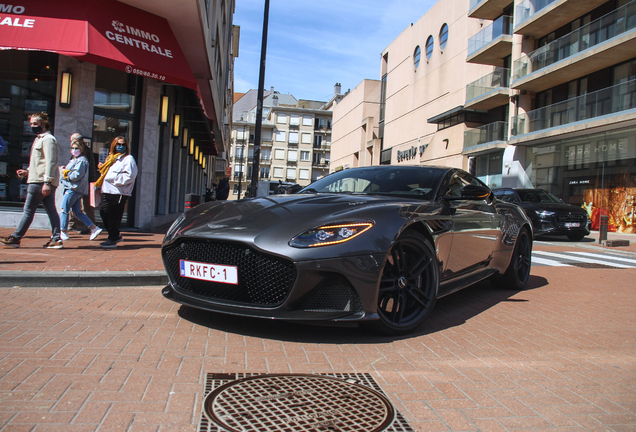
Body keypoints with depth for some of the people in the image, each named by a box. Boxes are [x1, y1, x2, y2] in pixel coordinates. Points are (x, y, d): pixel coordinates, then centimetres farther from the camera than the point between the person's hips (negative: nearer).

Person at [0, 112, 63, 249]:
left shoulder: (48, 139, -9)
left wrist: (46, 182, -24)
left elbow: (50, 162, -18)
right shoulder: (39, 139, 23)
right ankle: (56, 239, 3)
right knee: (51, 210, 4)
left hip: (39, 181, -10)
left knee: (28, 210, -3)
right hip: (45, 182, 10)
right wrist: (28, 171, 17)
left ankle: (15, 238, 5)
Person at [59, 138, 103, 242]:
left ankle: (63, 233, 5)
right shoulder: (74, 160, 21)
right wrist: (65, 171, 5)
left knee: (64, 210, -2)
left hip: (74, 189, -10)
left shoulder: (81, 160, -11)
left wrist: (66, 173, -6)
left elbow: (76, 175, -20)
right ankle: (94, 228, 5)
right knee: (77, 212, 8)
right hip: (74, 188, 10)